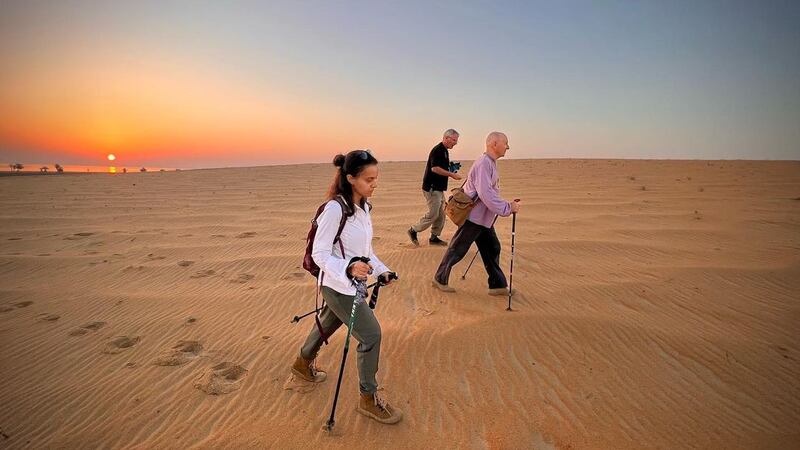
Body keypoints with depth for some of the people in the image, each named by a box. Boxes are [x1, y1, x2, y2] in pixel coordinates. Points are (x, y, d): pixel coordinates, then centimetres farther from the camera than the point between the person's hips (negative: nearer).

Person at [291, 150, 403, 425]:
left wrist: (381, 270, 5)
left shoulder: (363, 206, 3)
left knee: (327, 325, 26)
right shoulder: (334, 209, -23)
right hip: (337, 285, -8)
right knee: (371, 334, -6)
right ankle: (368, 399, 12)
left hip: (352, 283, 9)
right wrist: (349, 268, -37)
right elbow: (320, 254, -22)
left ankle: (303, 363, 52)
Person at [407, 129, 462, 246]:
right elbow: (435, 168, -25)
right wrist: (452, 174, -23)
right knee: (433, 214, -7)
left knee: (440, 214, 10)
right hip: (431, 187, -10)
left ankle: (434, 237, 18)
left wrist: (451, 168, 10)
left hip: (439, 188, 10)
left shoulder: (445, 151, 17)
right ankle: (413, 230, 8)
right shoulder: (437, 150, -15)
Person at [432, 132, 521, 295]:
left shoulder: (491, 163, 12)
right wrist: (507, 208, -26)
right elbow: (486, 194, -29)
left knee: (492, 249, 10)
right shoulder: (483, 163, -21)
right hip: (473, 217, -10)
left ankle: (497, 285, 18)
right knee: (457, 250, 4)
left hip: (484, 218, 10)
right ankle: (440, 279, 19)